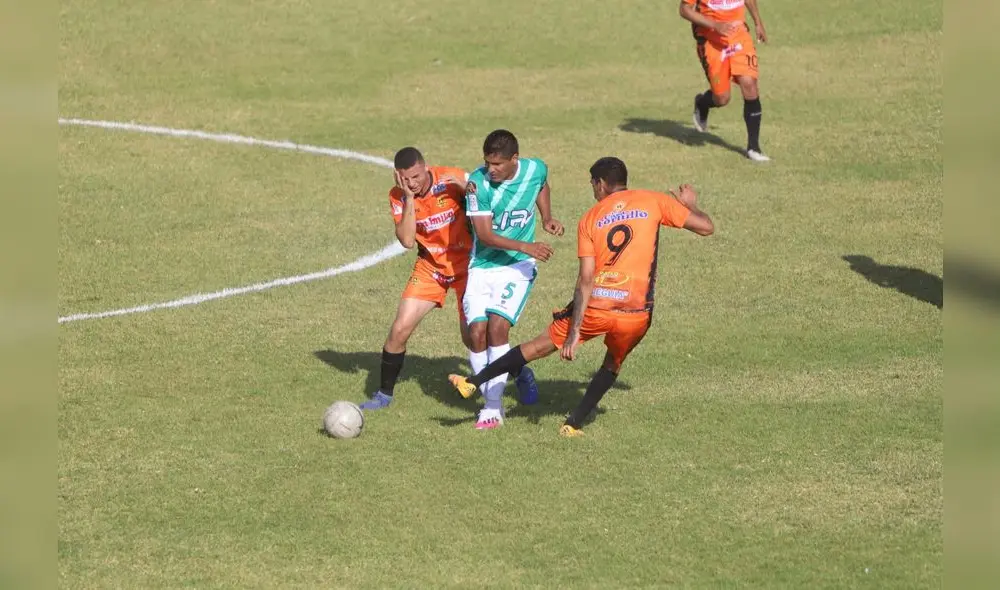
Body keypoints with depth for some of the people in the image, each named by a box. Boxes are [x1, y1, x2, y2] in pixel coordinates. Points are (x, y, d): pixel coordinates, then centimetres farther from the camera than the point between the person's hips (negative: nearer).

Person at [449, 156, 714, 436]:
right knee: (613, 363, 27)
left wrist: (574, 331, -5)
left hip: (595, 306, 0)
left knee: (542, 345, 18)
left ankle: (472, 382, 25)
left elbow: (586, 279, -3)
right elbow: (706, 227, 4)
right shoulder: (654, 201, 4)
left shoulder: (590, 219, 6)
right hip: (636, 313, 0)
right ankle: (574, 423, 19)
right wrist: (690, 204, 27)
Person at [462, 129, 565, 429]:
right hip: (482, 266, 1)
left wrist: (547, 218, 7)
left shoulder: (536, 169, -7)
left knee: (497, 325, -17)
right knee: (477, 331, -12)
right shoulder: (478, 183, -17)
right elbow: (484, 235, -19)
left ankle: (493, 407, -13)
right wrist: (526, 246, -28)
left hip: (517, 266, -1)